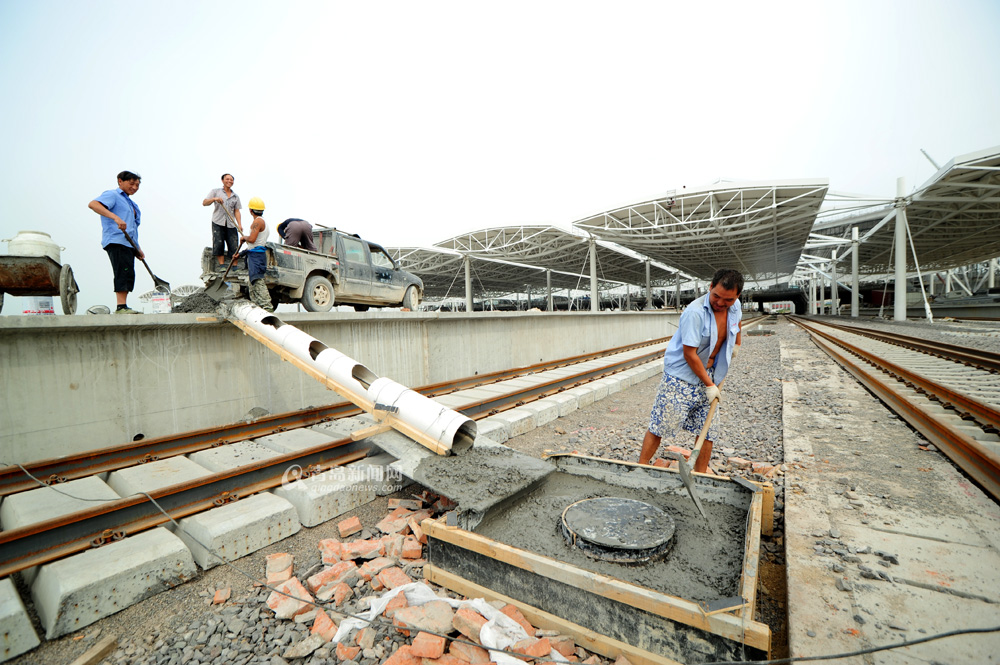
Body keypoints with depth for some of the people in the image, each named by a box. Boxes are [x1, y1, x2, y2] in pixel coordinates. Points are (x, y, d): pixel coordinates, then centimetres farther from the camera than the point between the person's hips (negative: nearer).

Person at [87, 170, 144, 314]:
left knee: (128, 276, 5)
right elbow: (92, 204, -17)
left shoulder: (131, 203, 30)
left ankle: (123, 308, 7)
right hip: (116, 241, -9)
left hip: (128, 243, 9)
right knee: (124, 272, -20)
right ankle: (121, 306, -25)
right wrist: (115, 217, -29)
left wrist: (137, 249, 22)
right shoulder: (112, 195, 3)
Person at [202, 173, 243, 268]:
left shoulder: (235, 196, 17)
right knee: (218, 244, -9)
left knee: (234, 246, -5)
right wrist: (214, 199, -16)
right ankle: (222, 265, -4)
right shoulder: (216, 191, 11)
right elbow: (204, 203, 4)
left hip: (231, 224, 2)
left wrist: (239, 224, -3)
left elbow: (236, 211, 10)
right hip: (218, 223, -1)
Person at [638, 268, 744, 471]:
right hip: (681, 377, -7)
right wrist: (709, 385, -15)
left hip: (709, 376, 7)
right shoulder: (695, 312, -23)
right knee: (660, 426, -2)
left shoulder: (735, 307, 1)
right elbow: (689, 354, -21)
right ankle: (640, 469, 12)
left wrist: (736, 344, 20)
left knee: (707, 430, 9)